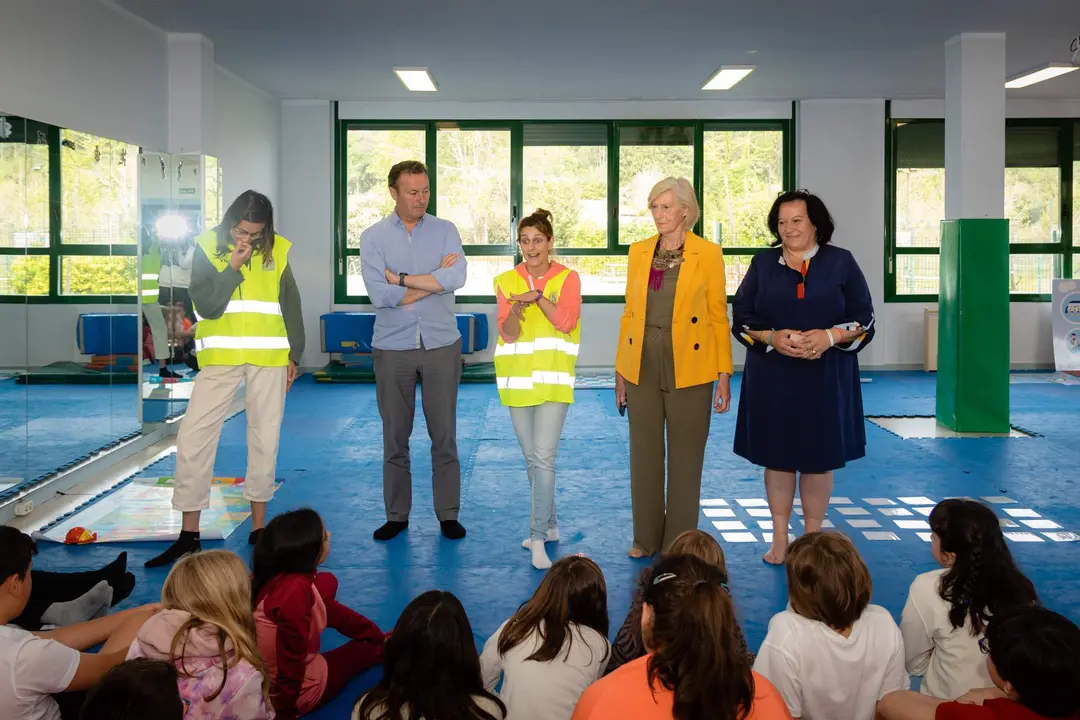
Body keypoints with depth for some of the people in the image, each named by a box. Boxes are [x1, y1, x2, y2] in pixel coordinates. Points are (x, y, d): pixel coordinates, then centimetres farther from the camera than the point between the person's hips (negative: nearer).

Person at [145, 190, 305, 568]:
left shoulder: (278, 250, 4)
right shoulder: (208, 247, 1)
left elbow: (291, 306, 11)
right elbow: (206, 304, -9)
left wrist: (294, 355, 9)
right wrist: (233, 265, -15)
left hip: (269, 358, 1)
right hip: (220, 357, -1)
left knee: (265, 440, 6)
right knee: (193, 438, -5)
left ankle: (259, 526, 19)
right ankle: (189, 534, 4)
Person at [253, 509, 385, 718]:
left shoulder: (278, 576, -5)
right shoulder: (296, 589, -34)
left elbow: (332, 612, 6)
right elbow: (292, 657, -31)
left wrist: (378, 635, 13)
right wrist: (286, 709, -19)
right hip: (300, 690, -8)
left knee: (327, 583, 19)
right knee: (367, 647, 18)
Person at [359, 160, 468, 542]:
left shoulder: (445, 230, 3)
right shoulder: (373, 236, 0)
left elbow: (457, 277, -15)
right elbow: (380, 295, -13)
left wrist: (401, 279, -13)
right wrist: (435, 280, -9)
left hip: (441, 345, 0)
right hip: (392, 348, 0)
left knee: (444, 435, 6)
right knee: (394, 437, 8)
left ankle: (448, 514, 16)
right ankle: (396, 515, 19)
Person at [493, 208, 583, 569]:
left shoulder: (567, 278, -1)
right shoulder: (507, 281, 6)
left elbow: (566, 321, -14)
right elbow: (507, 334, -3)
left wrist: (537, 296, -15)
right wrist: (515, 311, -22)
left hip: (554, 378, -4)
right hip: (517, 379, 4)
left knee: (543, 458, -12)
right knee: (531, 458, 12)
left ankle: (538, 539, -10)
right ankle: (549, 525, 28)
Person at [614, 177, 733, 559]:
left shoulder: (708, 254, -4)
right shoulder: (639, 252, 6)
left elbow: (719, 316, -3)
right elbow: (629, 312, 9)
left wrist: (724, 374, -6)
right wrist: (620, 370, 7)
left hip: (688, 367, -3)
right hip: (643, 364, 3)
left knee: (685, 456, 6)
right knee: (644, 454, 11)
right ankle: (646, 538, 24)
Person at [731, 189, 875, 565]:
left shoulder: (841, 262, 2)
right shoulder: (763, 263, 6)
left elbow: (864, 319, 0)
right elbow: (742, 317, 3)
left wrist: (830, 336, -17)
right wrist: (773, 338, -15)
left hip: (825, 379, -1)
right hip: (772, 379, 1)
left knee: (818, 459, 5)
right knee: (777, 456, 6)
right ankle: (780, 539, 18)